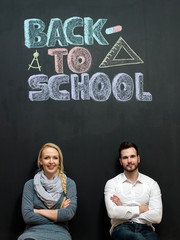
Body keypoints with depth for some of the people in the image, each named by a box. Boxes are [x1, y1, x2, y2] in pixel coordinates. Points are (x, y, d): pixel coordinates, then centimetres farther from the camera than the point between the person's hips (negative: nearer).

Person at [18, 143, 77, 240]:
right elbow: (27, 216, -2)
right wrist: (59, 214, -2)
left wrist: (38, 211, -2)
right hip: (34, 231, 0)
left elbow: (69, 213, -6)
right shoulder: (30, 184, 10)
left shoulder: (69, 183, 9)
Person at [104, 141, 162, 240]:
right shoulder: (112, 183, 7)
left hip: (145, 228, 3)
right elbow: (112, 213, -9)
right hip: (121, 228, -2)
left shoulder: (152, 184, 10)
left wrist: (123, 209, -3)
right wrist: (141, 209, -3)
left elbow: (157, 217, -3)